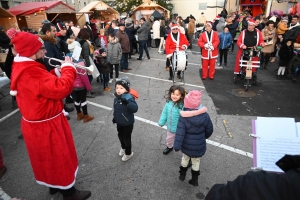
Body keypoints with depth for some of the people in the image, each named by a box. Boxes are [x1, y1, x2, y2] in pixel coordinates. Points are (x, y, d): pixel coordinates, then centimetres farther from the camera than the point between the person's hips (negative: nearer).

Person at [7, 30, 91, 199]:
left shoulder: (21, 68, 4)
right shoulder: (31, 72, -29)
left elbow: (46, 85, 12)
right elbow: (61, 89, -34)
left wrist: (56, 74, -2)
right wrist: (68, 68, -20)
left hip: (38, 123, 10)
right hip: (45, 126, -10)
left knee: (49, 158, 26)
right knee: (58, 158, 9)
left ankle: (54, 184, 48)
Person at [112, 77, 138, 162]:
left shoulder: (129, 98, -29)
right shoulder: (116, 98, -6)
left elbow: (135, 109, -44)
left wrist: (126, 102, -56)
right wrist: (114, 117, 22)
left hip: (127, 123, -7)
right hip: (119, 122, 7)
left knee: (126, 138, 11)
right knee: (120, 136, 26)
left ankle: (128, 153, 35)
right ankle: (123, 147, 55)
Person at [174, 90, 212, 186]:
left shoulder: (183, 117, -23)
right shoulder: (205, 115, -14)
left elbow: (180, 133, -23)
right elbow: (209, 130, -2)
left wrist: (177, 146, -16)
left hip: (186, 146, -1)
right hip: (199, 146, 1)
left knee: (185, 158, 26)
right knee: (196, 162, 21)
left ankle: (182, 174, 42)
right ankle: (194, 179, 35)